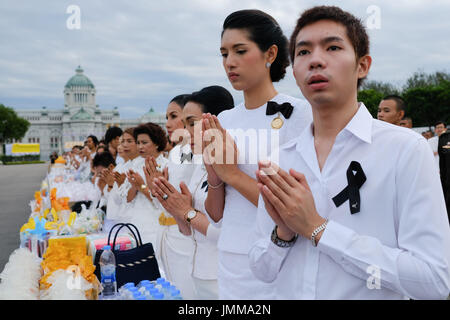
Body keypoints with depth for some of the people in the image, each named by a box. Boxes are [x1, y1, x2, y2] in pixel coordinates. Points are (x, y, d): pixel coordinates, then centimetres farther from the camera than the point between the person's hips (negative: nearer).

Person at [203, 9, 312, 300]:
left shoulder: (297, 113, -11)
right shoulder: (223, 122, 4)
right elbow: (216, 215, 8)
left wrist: (232, 173, -16)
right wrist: (214, 178, -11)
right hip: (230, 269, 5)